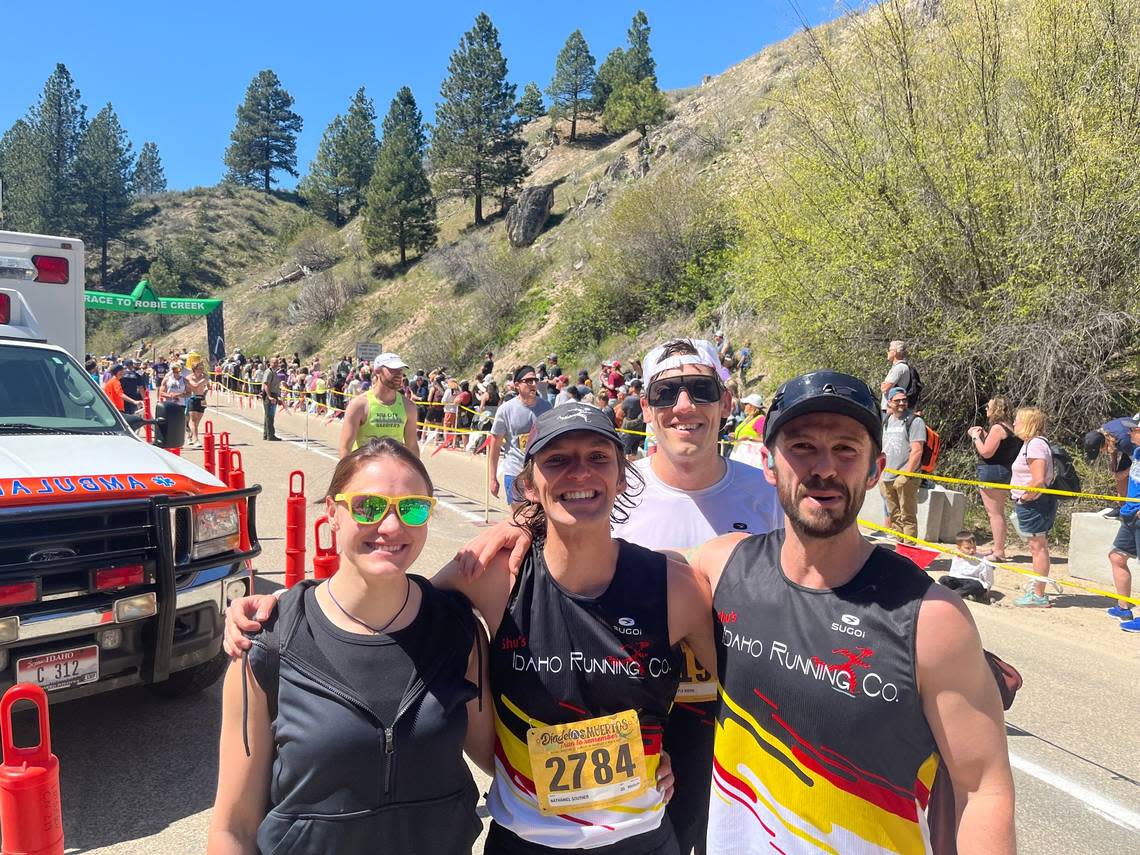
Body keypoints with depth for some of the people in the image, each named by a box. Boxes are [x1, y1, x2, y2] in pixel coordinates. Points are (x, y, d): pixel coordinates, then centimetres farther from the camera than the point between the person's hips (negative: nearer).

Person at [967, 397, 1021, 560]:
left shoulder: (997, 428, -15)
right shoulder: (1010, 428, 14)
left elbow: (986, 452, -20)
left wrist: (976, 437, -7)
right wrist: (983, 434, 12)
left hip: (992, 472, -10)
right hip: (1005, 472, 10)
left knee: (994, 513, -6)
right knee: (998, 513, 16)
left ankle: (999, 552, -5)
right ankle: (998, 548, 23)